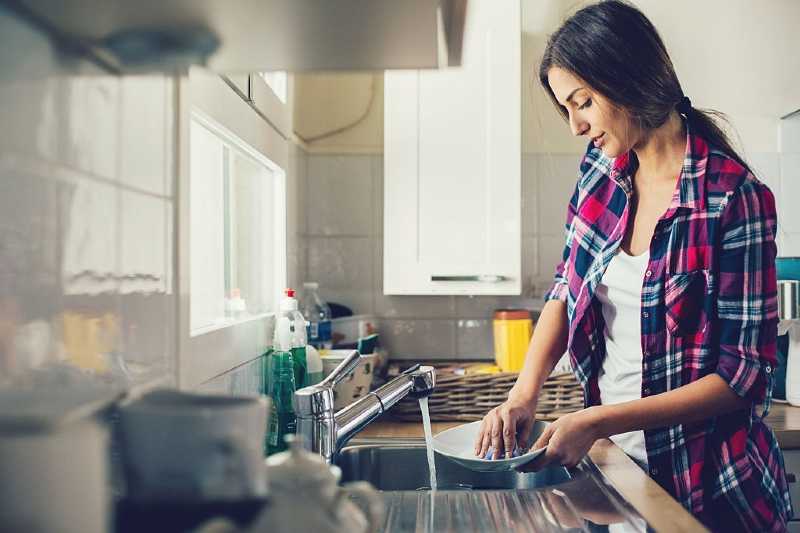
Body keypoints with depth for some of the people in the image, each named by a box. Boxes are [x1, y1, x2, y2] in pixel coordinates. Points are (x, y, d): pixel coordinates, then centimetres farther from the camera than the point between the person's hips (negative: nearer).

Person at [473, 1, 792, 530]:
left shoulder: (734, 199, -20)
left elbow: (745, 376, -19)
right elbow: (568, 289, 5)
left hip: (710, 486, -5)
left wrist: (598, 422, -25)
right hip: (616, 464, 5)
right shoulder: (602, 171, -3)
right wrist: (524, 394, -9)